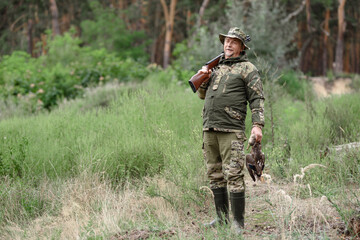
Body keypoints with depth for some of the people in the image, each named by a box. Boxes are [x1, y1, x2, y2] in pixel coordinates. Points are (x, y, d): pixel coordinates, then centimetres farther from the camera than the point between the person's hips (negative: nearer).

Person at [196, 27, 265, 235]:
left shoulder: (247, 69, 1)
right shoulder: (217, 67, 20)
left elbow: (257, 99, -5)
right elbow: (203, 94, 28)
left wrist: (258, 125, -16)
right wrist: (204, 78, 7)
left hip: (231, 130, -7)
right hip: (210, 129, 7)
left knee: (234, 175, -11)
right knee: (215, 175, 9)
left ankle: (238, 222, -8)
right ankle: (222, 218, 17)